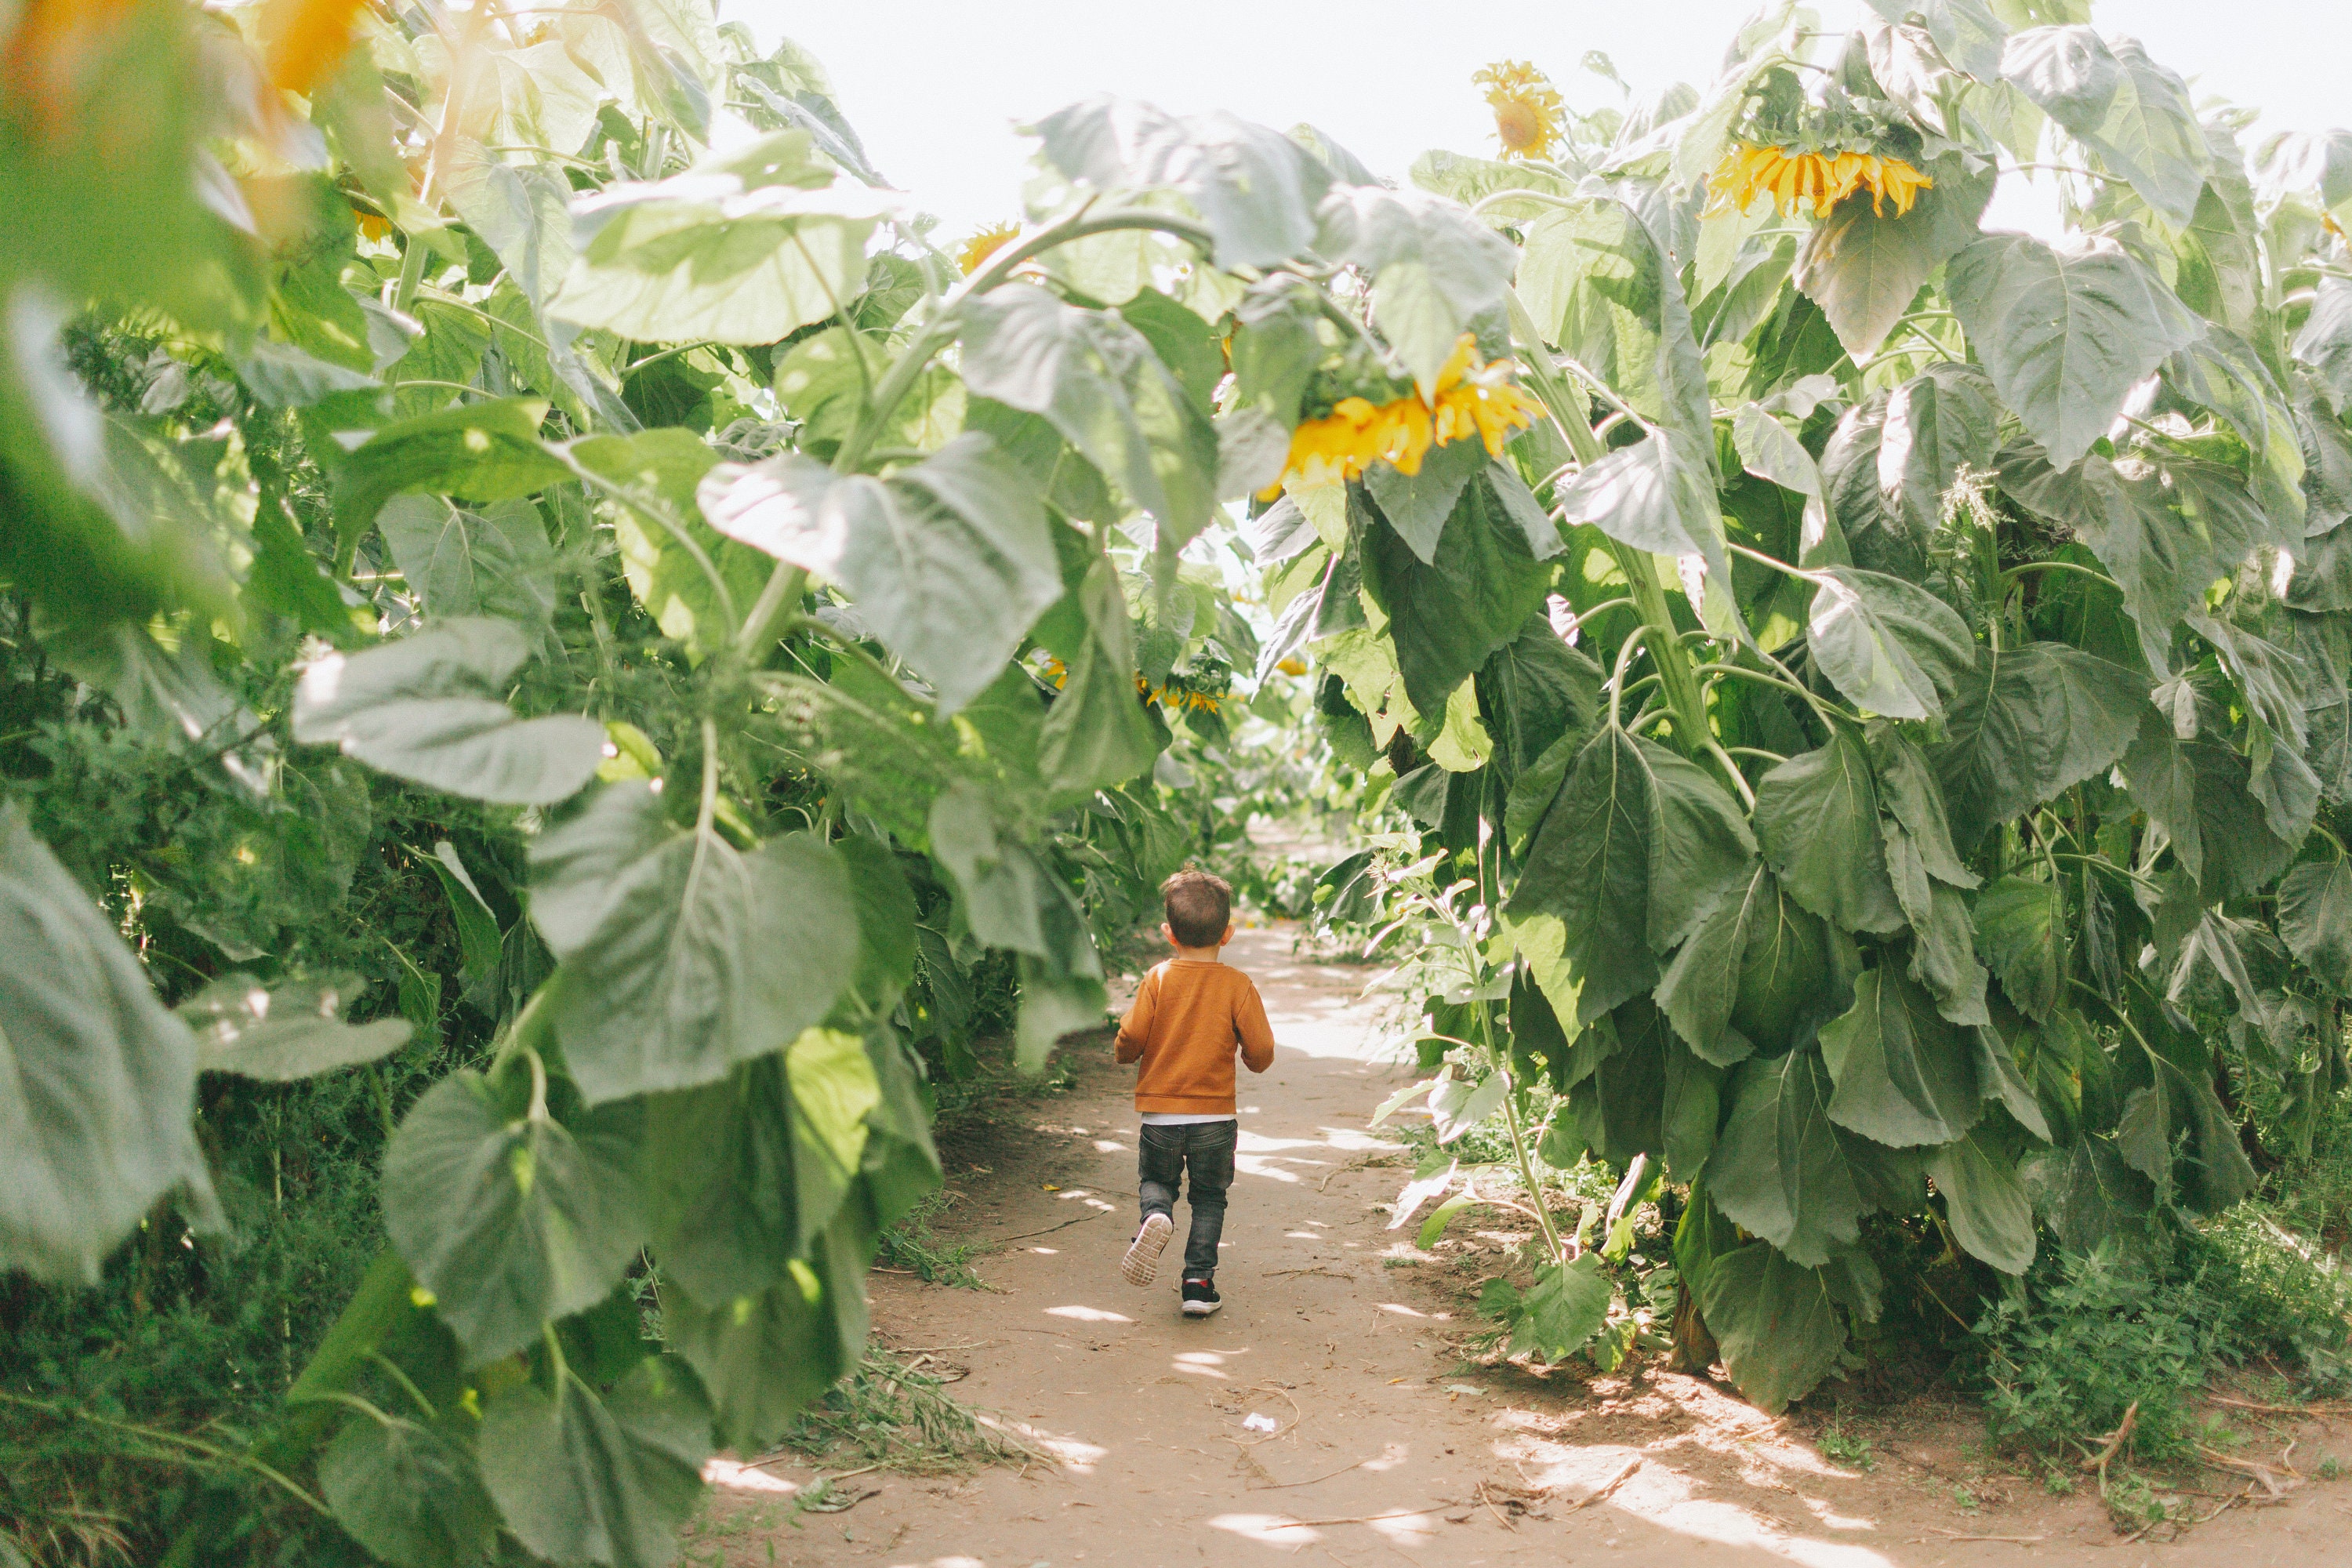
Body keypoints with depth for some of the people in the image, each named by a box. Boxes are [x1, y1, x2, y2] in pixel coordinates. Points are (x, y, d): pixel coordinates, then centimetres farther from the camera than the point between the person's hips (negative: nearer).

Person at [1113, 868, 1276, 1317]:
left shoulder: (1157, 979, -6)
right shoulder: (1238, 985, -7)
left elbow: (1129, 1041, -10)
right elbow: (1261, 1053, -8)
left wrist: (1125, 1051, 13)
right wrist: (1254, 1059, 15)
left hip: (1160, 1112, 0)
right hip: (1216, 1116, 0)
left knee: (1156, 1180, 19)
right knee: (1209, 1197, 15)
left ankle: (1156, 1216, -14)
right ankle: (1199, 1282, 9)